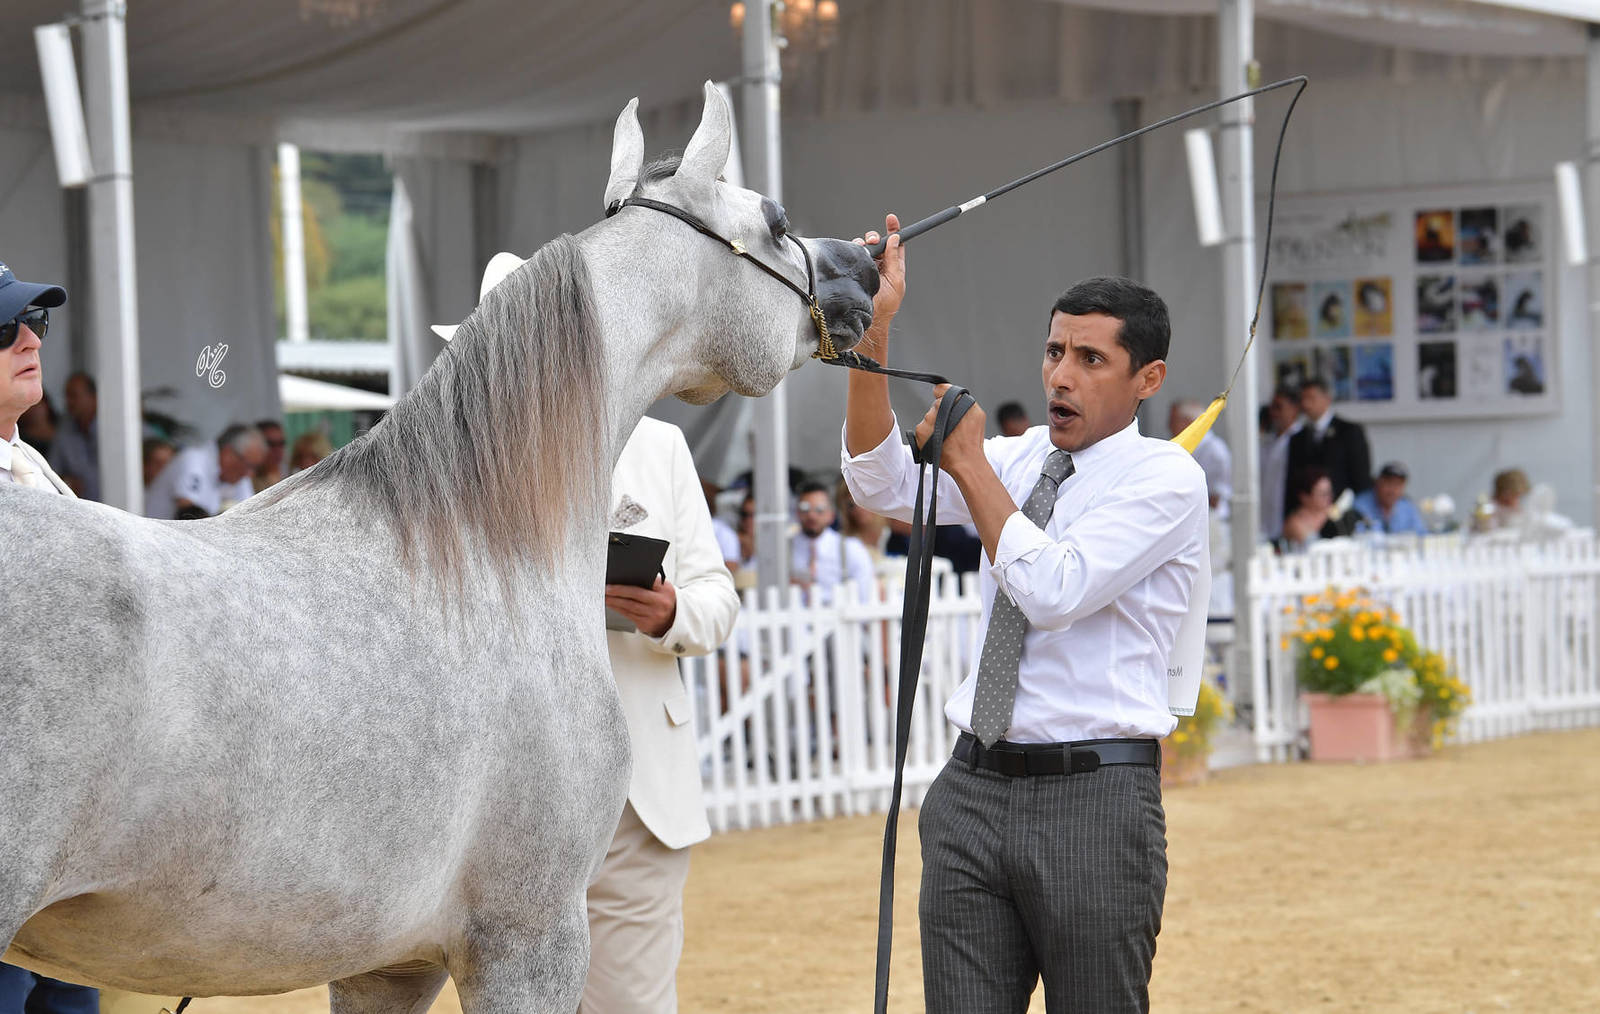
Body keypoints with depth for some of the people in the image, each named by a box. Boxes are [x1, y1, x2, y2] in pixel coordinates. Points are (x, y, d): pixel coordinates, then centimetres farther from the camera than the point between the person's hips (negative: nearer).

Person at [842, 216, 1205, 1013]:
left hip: (1095, 797, -6)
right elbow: (880, 485, 1)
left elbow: (1053, 591, -19)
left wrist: (970, 463, -11)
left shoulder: (1166, 477, -7)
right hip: (975, 789, 6)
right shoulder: (1019, 459, 12)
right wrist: (875, 330, -9)